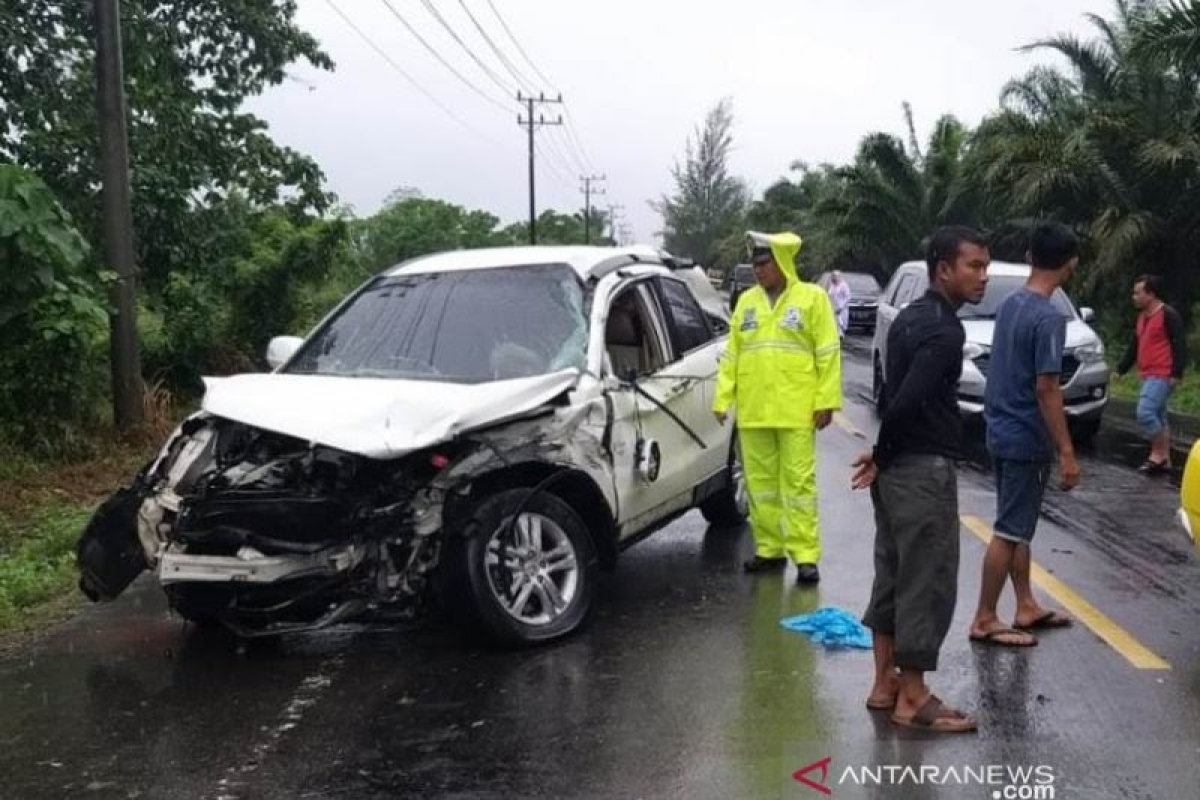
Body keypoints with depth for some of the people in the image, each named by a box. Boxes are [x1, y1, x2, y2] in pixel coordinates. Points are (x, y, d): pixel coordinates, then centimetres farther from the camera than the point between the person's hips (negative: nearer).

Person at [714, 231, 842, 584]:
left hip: (797, 411, -4)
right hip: (752, 411, 5)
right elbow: (731, 355, 13)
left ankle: (805, 555, 1)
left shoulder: (812, 297, 0)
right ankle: (769, 548, 20)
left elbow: (828, 354, -3)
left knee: (798, 483, -3)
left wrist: (826, 402, -10)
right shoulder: (746, 301, 13)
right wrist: (723, 399, 6)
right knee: (760, 483, 9)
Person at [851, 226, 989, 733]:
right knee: (928, 583, -2)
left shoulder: (911, 319, 13)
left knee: (894, 577, 14)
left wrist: (883, 456, 11)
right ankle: (912, 698, 6)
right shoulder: (945, 331, -18)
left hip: (898, 468, 10)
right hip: (925, 469, -10)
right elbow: (907, 401, -26)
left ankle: (885, 685, 22)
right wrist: (882, 456, -12)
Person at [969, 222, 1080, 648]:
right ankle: (984, 621, 6)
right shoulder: (1049, 318, -20)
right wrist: (1067, 452, -17)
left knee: (1020, 527, 17)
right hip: (1027, 439, -9)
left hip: (1003, 432, 9)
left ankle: (1026, 607, 28)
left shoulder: (1010, 305, 7)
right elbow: (1046, 389, -22)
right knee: (1010, 532, -1)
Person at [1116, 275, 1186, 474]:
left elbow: (1180, 345, -16)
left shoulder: (1168, 315, -12)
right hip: (1148, 376, 10)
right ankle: (1164, 459, 16)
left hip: (1162, 376, -10)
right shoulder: (1142, 317, 16)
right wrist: (1121, 369, 24)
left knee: (1145, 413, -17)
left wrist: (1177, 373, -22)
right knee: (1158, 417, 11)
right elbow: (1134, 347, 24)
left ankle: (1158, 454, -5)